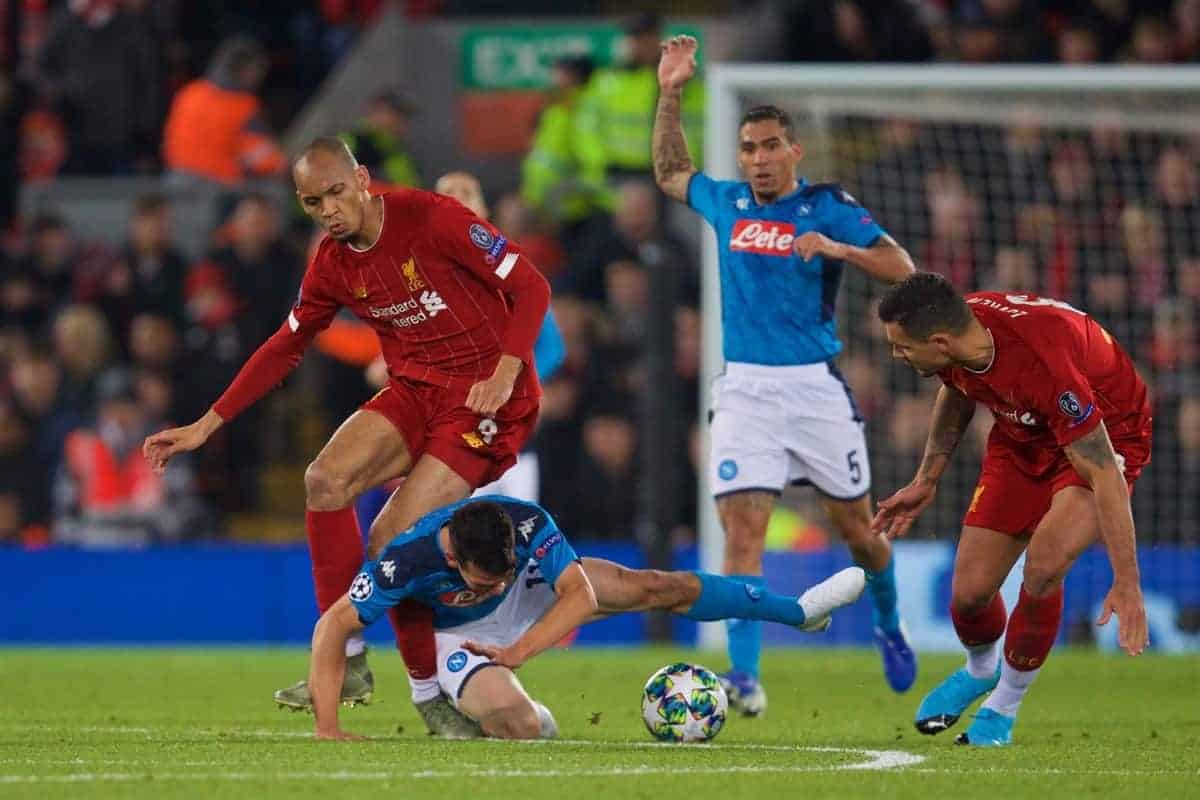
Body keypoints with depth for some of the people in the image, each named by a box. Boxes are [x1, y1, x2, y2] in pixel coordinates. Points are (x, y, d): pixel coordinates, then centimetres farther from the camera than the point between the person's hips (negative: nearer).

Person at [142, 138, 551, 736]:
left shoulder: (430, 218, -16)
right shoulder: (333, 265, 4)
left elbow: (531, 287, -15)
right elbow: (285, 348, 16)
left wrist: (505, 374, -28)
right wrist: (206, 425, 12)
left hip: (488, 398, -6)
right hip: (415, 389, 6)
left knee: (392, 537, -17)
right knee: (325, 479, -19)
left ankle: (430, 695, 3)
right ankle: (347, 663, -11)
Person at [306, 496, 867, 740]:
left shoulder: (526, 522, -36)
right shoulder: (406, 561, -42)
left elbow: (580, 593, -32)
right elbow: (333, 628, -39)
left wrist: (516, 652, -43)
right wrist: (327, 727, -47)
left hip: (534, 591, 3)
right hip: (457, 634, -3)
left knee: (659, 587, -3)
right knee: (523, 729, -29)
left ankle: (798, 610, 15)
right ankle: (512, 707, 12)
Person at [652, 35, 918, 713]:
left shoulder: (828, 208, -3)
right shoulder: (726, 202, 10)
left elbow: (903, 269, -7)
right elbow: (671, 173, 30)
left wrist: (837, 249, -21)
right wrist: (670, 94, 21)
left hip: (815, 386, -2)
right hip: (744, 389, 2)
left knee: (857, 527, 10)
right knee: (742, 526, -13)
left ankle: (889, 625, 39)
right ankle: (745, 677, -19)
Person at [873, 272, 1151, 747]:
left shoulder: (1044, 364, -41)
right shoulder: (957, 336, -20)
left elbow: (1104, 475, -35)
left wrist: (1126, 584, -35)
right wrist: (925, 482, 11)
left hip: (1108, 436, -6)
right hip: (1022, 437, 6)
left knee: (1043, 565, -29)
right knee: (969, 591, -1)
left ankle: (1004, 707, -4)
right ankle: (980, 671, 36)